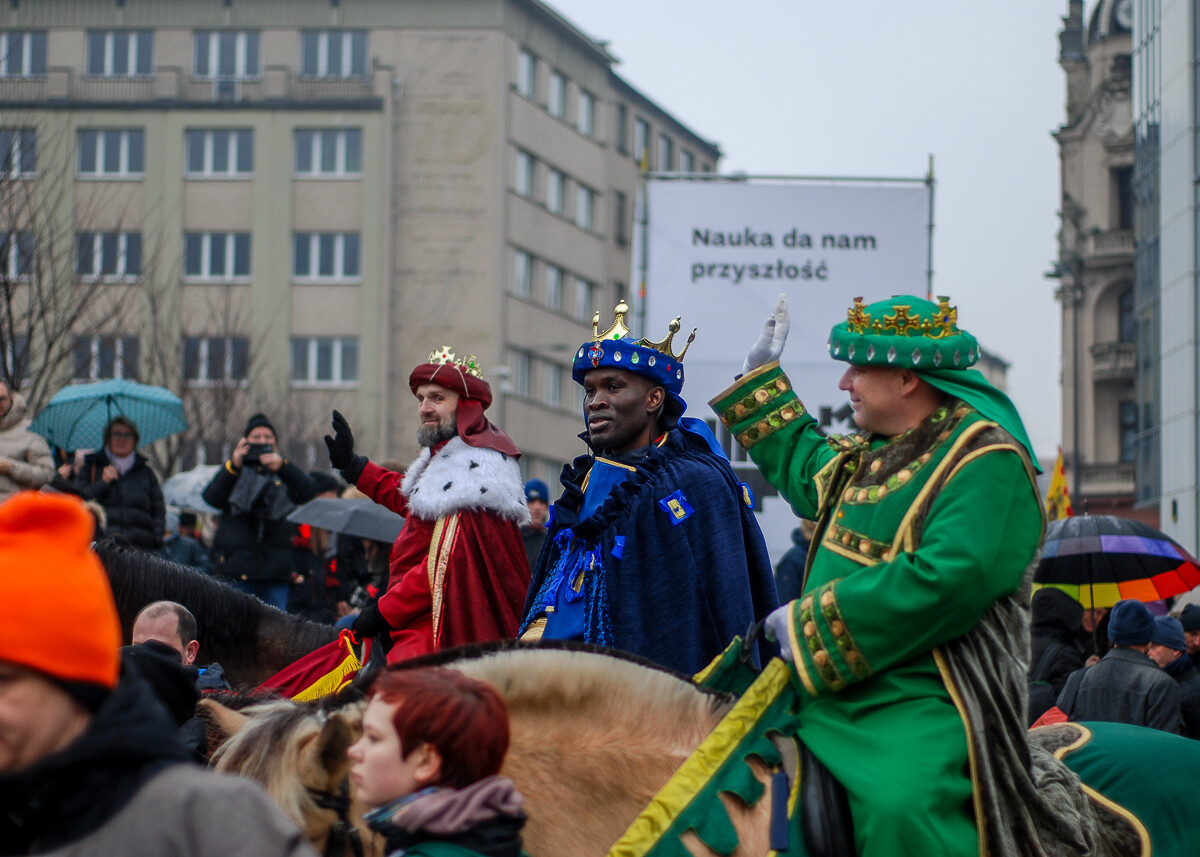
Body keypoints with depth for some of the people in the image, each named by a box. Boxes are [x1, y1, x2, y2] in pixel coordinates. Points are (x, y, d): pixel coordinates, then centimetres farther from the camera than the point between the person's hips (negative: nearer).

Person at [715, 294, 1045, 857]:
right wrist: (762, 374, 39)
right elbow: (802, 465, 40)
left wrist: (811, 625, -19)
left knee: (903, 809, -33)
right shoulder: (866, 455, 16)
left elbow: (945, 582, -25)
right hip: (829, 696, 9)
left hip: (921, 706, -9)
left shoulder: (988, 464, -13)